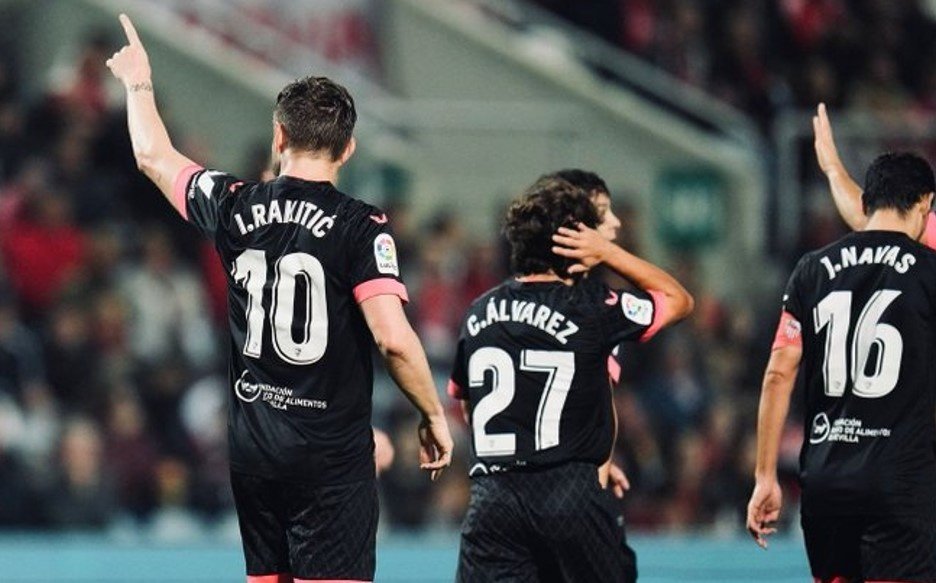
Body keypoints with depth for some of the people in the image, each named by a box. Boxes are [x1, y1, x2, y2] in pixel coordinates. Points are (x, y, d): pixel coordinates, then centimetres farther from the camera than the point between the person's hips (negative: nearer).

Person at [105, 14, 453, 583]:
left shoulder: (235, 207, 4)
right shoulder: (362, 227, -10)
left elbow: (154, 156, 22)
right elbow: (392, 337, -18)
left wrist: (139, 83, 39)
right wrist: (434, 416, -5)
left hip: (253, 446, 5)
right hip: (333, 452, -5)